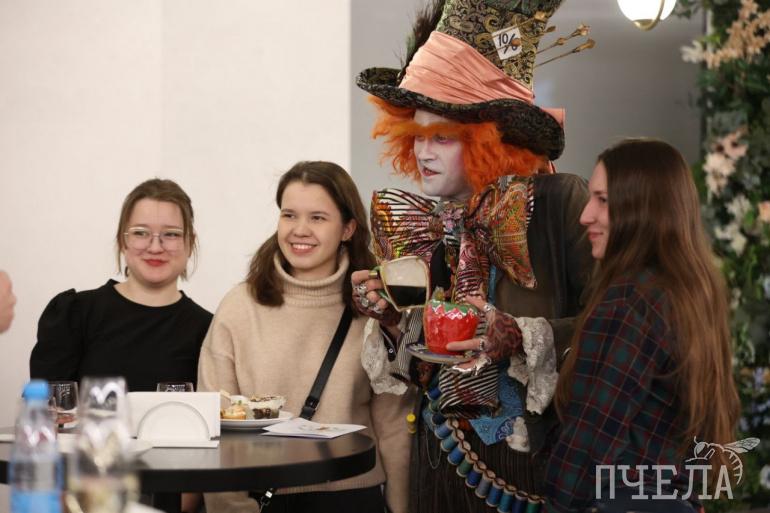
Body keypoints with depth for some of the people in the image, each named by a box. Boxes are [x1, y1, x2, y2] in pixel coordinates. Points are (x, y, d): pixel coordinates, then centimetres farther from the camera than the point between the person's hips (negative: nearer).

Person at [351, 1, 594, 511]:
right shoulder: (425, 224, 4)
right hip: (442, 464, 5)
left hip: (537, 465, -5)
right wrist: (393, 321, -8)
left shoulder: (561, 202, -12)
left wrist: (520, 338, -25)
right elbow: (421, 363, 10)